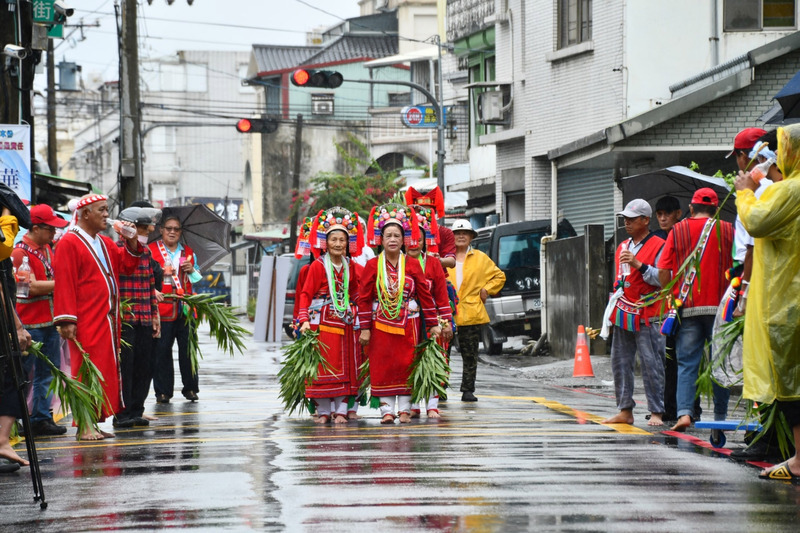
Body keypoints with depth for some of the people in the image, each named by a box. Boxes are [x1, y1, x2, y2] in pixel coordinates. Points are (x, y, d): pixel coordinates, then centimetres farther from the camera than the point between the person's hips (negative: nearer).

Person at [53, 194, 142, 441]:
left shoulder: (105, 243, 18)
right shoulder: (69, 243, -8)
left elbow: (126, 265, 21)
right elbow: (64, 284, -13)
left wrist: (132, 241, 5)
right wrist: (66, 319, -19)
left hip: (108, 320, 8)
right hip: (86, 324, -8)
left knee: (106, 370, 8)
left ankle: (94, 423, 14)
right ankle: (84, 426, -5)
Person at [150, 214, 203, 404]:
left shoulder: (188, 252, 18)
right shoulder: (151, 250, 7)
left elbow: (199, 281, 23)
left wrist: (191, 271, 2)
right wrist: (161, 272, -12)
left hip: (186, 308, 3)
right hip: (162, 308, -3)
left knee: (188, 349, 1)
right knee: (161, 351, -4)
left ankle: (190, 388, 10)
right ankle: (163, 391, 2)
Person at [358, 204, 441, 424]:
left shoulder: (412, 265, 2)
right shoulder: (372, 265, 0)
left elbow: (425, 295, 4)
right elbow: (364, 298, 0)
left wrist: (433, 324, 1)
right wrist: (365, 328, -5)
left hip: (408, 324, 1)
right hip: (381, 324, 0)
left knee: (406, 365, 2)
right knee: (382, 367, -1)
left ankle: (405, 409, 9)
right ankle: (387, 410, 3)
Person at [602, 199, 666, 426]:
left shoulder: (658, 246, -5)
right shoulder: (623, 247, 19)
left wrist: (639, 265, -23)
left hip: (647, 316, -8)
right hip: (623, 314, 8)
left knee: (651, 364, -8)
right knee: (620, 363, 7)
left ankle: (656, 412, -6)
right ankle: (625, 410, 13)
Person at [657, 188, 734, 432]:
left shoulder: (678, 231, 3)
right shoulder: (727, 231, 2)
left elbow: (663, 271, -1)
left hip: (687, 308, 0)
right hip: (719, 307, 0)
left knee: (686, 363, 1)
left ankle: (685, 411, -15)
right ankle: (720, 416, 11)